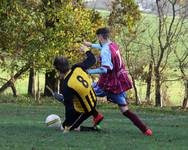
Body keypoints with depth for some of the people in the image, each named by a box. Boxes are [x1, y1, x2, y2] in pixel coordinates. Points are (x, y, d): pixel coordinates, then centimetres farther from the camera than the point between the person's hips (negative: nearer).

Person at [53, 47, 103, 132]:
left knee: (66, 127, 8)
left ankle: (94, 128, 0)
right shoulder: (77, 68, -18)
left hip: (84, 110, -8)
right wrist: (87, 50, 22)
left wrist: (67, 126, -18)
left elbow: (69, 107, -27)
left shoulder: (66, 86, -33)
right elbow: (92, 60, 1)